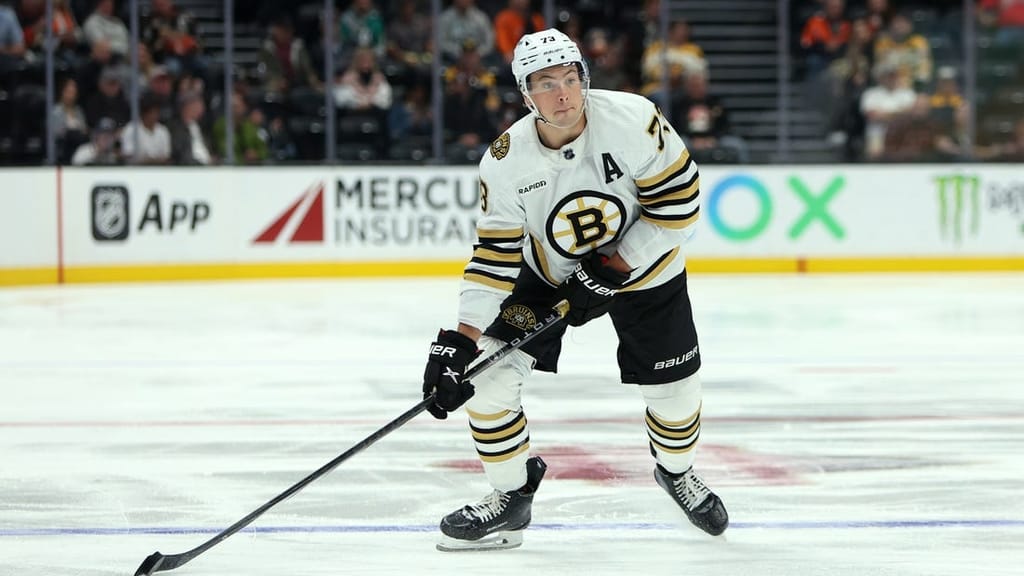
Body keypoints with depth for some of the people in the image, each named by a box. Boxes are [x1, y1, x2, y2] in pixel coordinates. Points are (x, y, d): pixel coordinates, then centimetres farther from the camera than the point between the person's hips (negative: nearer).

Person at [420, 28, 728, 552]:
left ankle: (676, 471, 40)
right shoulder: (505, 162, -23)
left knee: (674, 388, 5)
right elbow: (496, 256, -17)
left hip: (644, 265, -1)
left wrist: (616, 267, -24)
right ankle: (511, 496, 7)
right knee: (489, 370, -12)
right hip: (548, 270, 1)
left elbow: (680, 200, -22)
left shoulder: (630, 120, -29)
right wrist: (459, 341, -25)